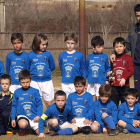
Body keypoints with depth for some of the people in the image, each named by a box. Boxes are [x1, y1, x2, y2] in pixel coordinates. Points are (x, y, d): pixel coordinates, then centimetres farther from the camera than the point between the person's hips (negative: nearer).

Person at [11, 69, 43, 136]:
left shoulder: (35, 91, -2)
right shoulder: (17, 92, 2)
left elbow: (39, 104, 1)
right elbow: (14, 106, 8)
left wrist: (38, 115, -10)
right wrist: (13, 118, 5)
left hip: (33, 116, 1)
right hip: (22, 115, -1)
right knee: (22, 124, -35)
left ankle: (32, 126, 24)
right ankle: (23, 129, 5)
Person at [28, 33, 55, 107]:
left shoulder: (48, 54, 0)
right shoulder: (30, 55, -3)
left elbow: (52, 67, 9)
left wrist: (46, 72, 4)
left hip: (47, 82, 0)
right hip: (35, 82, 0)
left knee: (49, 103, 5)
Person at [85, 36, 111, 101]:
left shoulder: (105, 56, 3)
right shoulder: (89, 57, 6)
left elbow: (107, 68, 7)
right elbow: (86, 69, 12)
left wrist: (107, 79, 0)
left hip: (101, 82, -2)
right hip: (91, 82, 2)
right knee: (93, 98, 9)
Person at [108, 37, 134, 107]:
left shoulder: (128, 58, -2)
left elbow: (131, 71, -8)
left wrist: (124, 78, -19)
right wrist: (110, 73, 1)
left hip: (124, 86, -3)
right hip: (114, 86, 3)